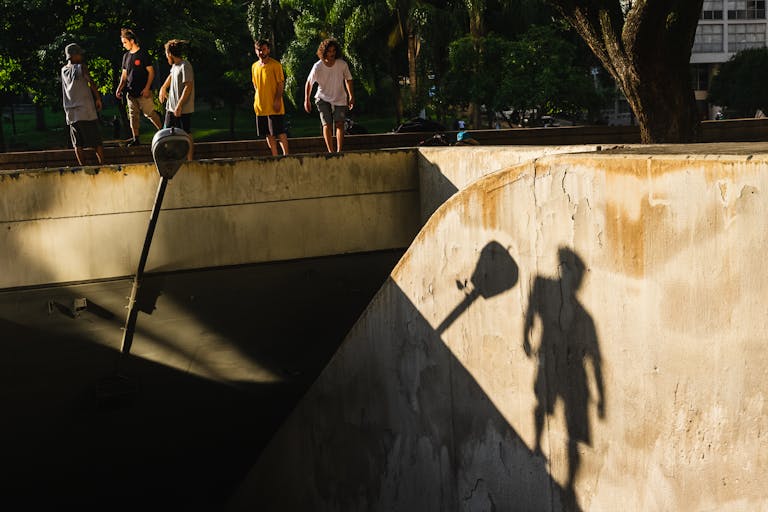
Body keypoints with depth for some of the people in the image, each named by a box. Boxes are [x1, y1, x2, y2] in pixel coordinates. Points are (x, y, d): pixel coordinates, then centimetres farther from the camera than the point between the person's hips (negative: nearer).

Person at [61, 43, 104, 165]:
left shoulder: (63, 71, 9)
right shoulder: (80, 67, -8)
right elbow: (92, 83, -12)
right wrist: (98, 99, -4)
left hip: (71, 114, 5)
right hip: (86, 111, -5)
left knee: (78, 144, 5)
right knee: (97, 141, 2)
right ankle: (102, 164, 0)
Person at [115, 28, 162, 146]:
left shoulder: (143, 54, -7)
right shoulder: (126, 56, 12)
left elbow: (151, 72, -8)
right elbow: (124, 74, 17)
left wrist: (147, 88, -16)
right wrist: (120, 88, 4)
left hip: (143, 92, -6)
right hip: (131, 91, 6)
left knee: (149, 113, -5)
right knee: (133, 115, 6)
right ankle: (136, 139, 11)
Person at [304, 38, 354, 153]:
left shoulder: (342, 64, -12)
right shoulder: (318, 67, -15)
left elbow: (348, 79, 5)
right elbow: (309, 83, -2)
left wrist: (351, 96, 6)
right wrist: (306, 100, -2)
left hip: (340, 99, 1)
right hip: (323, 99, -1)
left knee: (339, 124, -8)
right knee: (327, 125, -9)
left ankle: (339, 151, -5)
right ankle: (331, 151, -7)